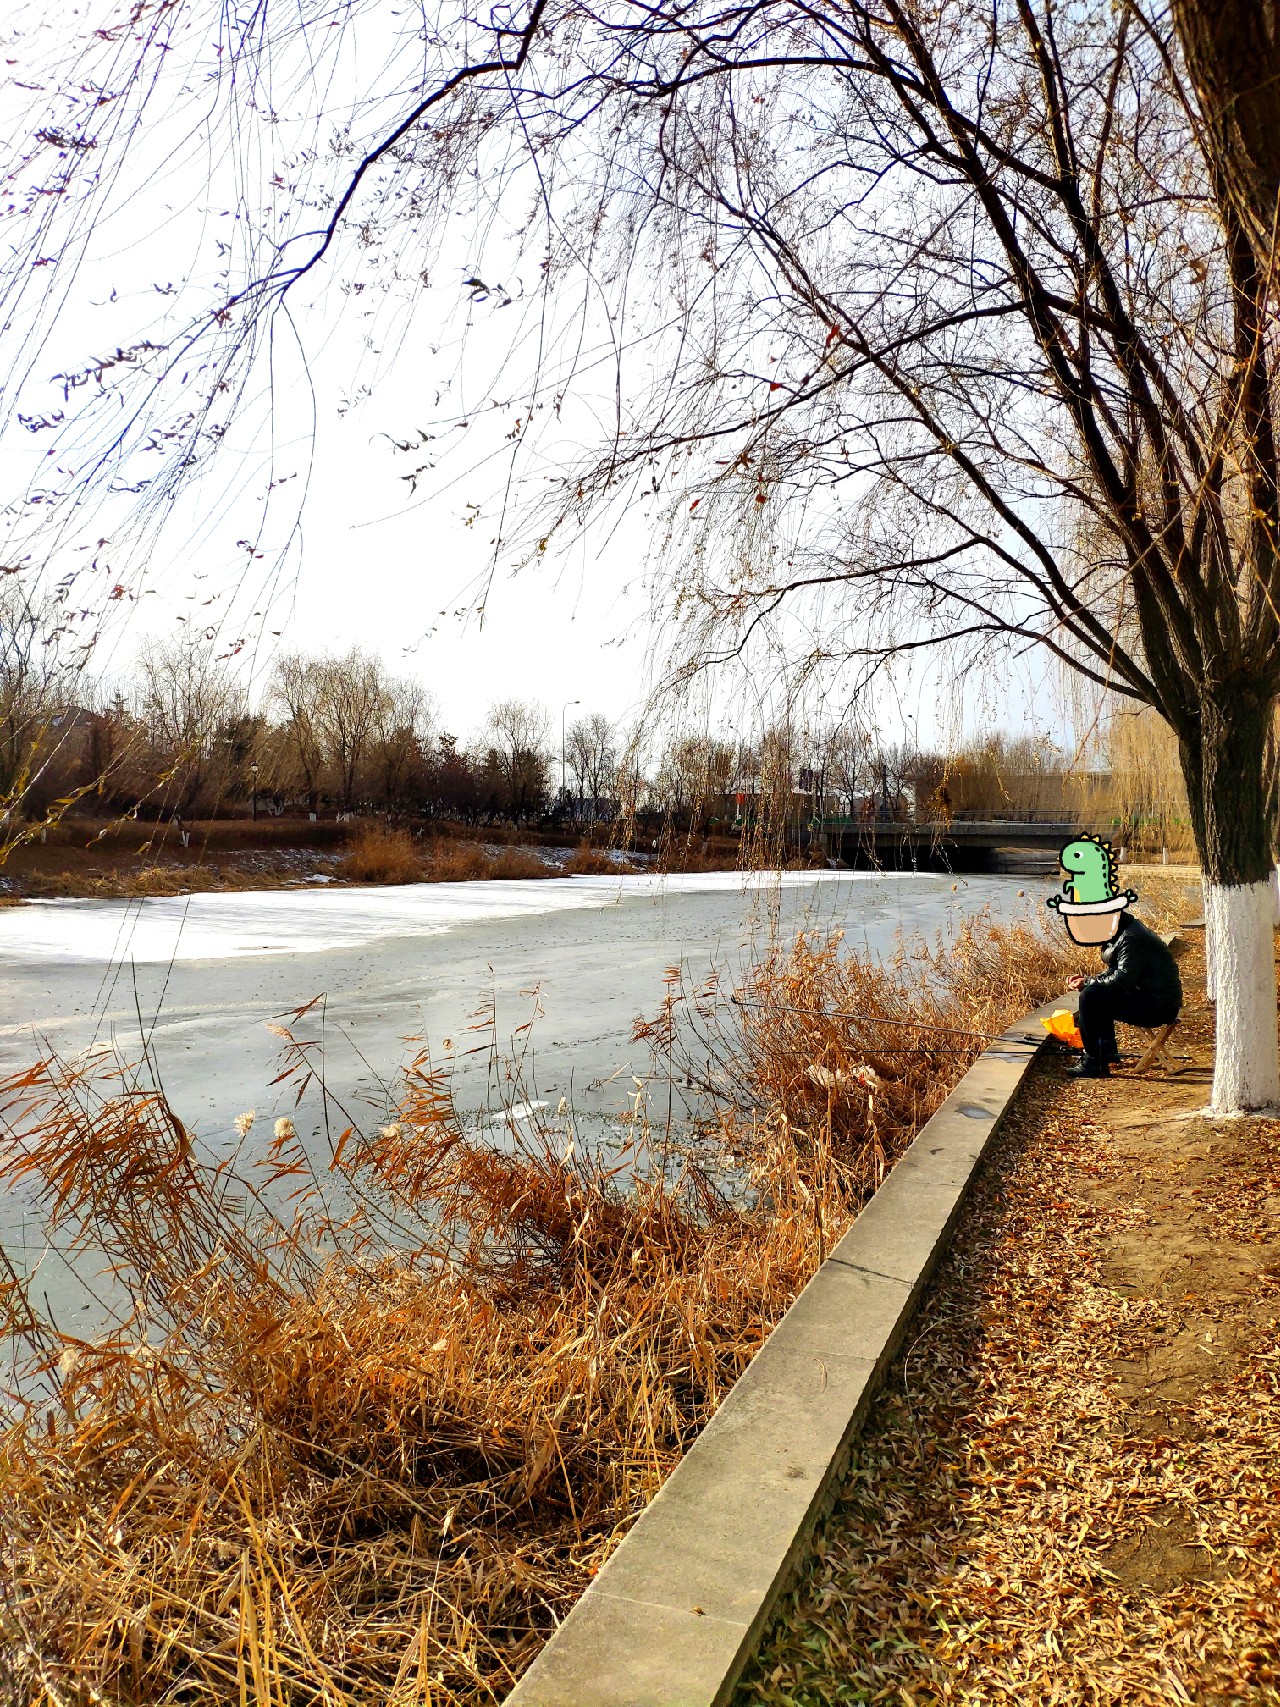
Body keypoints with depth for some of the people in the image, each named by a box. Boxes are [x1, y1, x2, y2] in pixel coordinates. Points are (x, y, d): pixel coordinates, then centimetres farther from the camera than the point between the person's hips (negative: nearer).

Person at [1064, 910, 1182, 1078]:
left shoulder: (1132, 938, -19)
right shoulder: (1123, 934, 14)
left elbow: (1122, 978, -25)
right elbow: (1114, 971, 19)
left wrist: (1087, 984, -14)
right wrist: (1086, 981, 5)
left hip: (1158, 1006, -11)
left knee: (1089, 997, -18)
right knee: (1098, 997, 21)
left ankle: (1093, 1063, -12)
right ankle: (1108, 1055, 22)